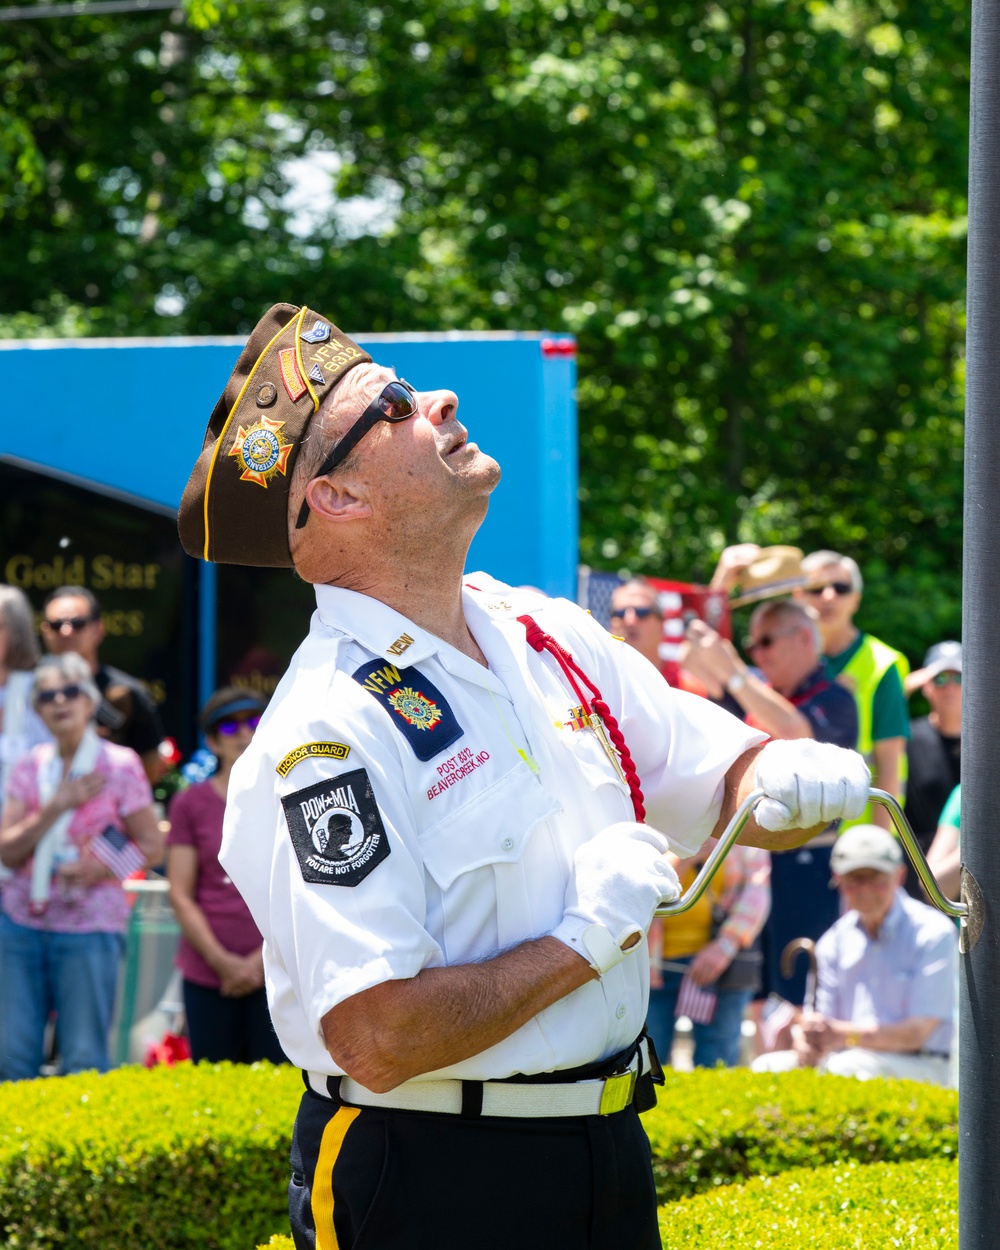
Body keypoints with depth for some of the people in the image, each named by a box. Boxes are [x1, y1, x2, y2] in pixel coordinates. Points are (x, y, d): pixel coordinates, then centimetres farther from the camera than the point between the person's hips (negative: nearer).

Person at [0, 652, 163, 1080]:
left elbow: (152, 847, -1)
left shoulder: (119, 765, -2)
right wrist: (56, 806, -12)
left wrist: (100, 869, -15)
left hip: (88, 928, -4)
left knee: (84, 1061, -3)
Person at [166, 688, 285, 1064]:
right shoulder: (189, 804, 8)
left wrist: (265, 958, -6)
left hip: (277, 973, 0)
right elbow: (181, 895, 4)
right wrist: (222, 961, -7)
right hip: (208, 974, 0)